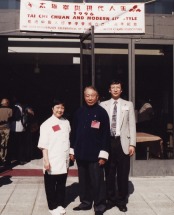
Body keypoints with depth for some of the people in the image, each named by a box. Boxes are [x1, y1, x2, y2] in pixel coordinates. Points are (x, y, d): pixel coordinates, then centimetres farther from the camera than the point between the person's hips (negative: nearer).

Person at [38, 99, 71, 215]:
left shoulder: (66, 122, 8)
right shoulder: (47, 124, -7)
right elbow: (43, 144, -9)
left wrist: (70, 154, 14)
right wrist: (46, 160, -14)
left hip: (64, 160, 5)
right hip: (52, 160, -4)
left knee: (62, 184, 13)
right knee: (51, 185, 6)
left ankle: (60, 204, 27)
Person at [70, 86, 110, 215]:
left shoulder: (102, 112, -6)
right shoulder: (79, 112, 6)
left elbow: (106, 134, -8)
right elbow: (74, 132, 11)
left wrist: (103, 154, -11)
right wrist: (72, 150, 10)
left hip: (95, 154, -4)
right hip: (81, 153, 4)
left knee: (97, 181, 2)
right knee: (83, 180, 14)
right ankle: (86, 202, 29)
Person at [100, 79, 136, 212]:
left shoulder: (128, 105, 8)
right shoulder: (103, 105, 8)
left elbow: (132, 125, 3)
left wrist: (132, 144, -4)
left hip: (123, 143, 0)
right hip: (108, 142, 0)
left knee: (123, 174, 5)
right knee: (109, 174, 8)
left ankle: (122, 201, 19)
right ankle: (111, 199, 22)